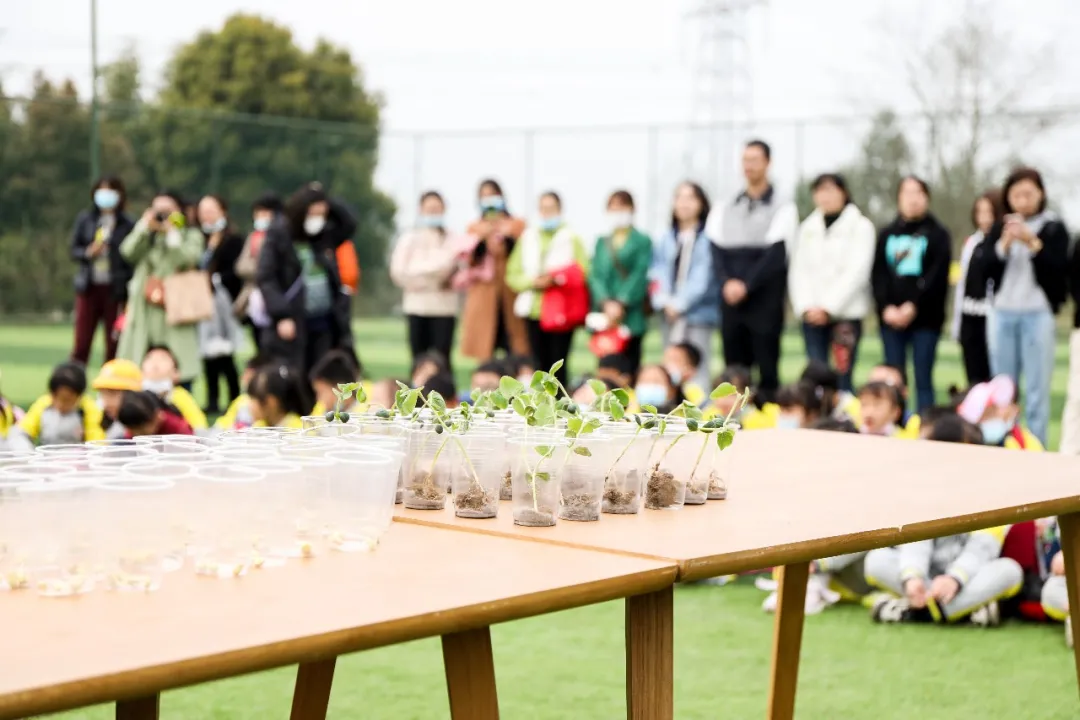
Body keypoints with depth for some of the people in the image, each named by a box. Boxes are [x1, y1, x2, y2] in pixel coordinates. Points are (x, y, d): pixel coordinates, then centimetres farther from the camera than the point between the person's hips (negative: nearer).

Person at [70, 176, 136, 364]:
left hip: (115, 290, -2)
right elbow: (74, 250, 11)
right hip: (89, 288, 2)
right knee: (81, 344, 1)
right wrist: (88, 252, -13)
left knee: (113, 345, 2)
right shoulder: (85, 219, 6)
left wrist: (129, 298, -9)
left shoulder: (127, 225, -4)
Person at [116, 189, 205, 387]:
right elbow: (128, 252, -1)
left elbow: (186, 259, -10)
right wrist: (145, 226, -4)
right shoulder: (147, 236, 18)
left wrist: (172, 233, -6)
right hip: (145, 314, 3)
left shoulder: (191, 235, 9)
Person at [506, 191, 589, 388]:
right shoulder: (527, 238, 14)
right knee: (540, 364, 4)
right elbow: (512, 275, 9)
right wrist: (534, 282, -9)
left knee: (558, 364, -6)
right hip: (534, 310, 3)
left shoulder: (572, 238, 6)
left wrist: (558, 279, -18)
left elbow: (582, 272, -4)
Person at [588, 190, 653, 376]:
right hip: (604, 317, 4)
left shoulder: (641, 242, 3)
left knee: (629, 370, -3)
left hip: (630, 317, -3)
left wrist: (621, 304, -15)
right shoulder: (602, 242, 16)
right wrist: (606, 303, -10)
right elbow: (596, 275, 6)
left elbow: (639, 276, -5)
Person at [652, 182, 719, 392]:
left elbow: (704, 276, -10)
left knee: (697, 369, -9)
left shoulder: (708, 239, -4)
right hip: (670, 315, 5)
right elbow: (658, 273, 8)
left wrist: (679, 304, -11)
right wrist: (665, 302, -7)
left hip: (699, 314, -5)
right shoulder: (667, 239, 13)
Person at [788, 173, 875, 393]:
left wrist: (828, 307, -12)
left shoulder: (860, 226, 1)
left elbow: (857, 271, -7)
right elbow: (798, 270, 9)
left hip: (846, 312, -4)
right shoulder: (807, 228, 14)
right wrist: (806, 306, -6)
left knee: (842, 377, -8)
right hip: (812, 314, 4)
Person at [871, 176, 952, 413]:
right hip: (891, 317, 3)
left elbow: (937, 275, -6)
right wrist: (886, 307, -9)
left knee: (923, 379, -4)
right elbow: (878, 274, 7)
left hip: (925, 316, -3)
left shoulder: (937, 234, 4)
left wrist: (913, 306, -16)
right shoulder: (887, 234, 15)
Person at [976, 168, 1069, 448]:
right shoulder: (999, 229, 10)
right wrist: (1004, 244, -14)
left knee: (1037, 390, -6)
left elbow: (1060, 268, -8)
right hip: (1002, 314, 4)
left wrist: (1033, 243, -17)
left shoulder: (1054, 228, 1)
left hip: (1038, 314, -4)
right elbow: (986, 268, 1)